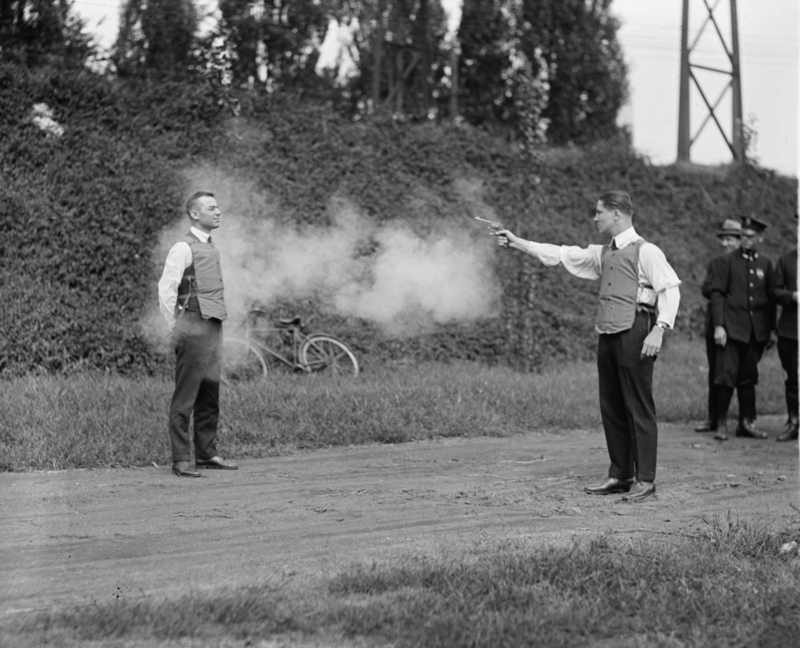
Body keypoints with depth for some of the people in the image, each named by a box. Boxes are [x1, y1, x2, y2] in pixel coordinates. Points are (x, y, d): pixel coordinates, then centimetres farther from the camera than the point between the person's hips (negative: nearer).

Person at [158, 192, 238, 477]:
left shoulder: (211, 248, 18)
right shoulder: (184, 248, -9)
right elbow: (166, 289, -14)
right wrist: (174, 328, -12)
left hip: (213, 328, 8)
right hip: (194, 329, -8)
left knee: (210, 395, 12)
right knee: (186, 396, -5)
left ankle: (207, 453, 20)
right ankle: (180, 460, -4)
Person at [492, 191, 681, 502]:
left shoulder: (645, 252, -4)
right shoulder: (602, 254, 19)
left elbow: (670, 289, -9)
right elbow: (559, 254, 21)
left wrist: (658, 330, -19)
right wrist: (515, 242, 18)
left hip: (634, 332, -8)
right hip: (607, 333, 8)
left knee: (638, 406, -5)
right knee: (611, 406, 10)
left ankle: (645, 479, -2)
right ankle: (620, 475, 17)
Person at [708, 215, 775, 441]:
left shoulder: (766, 264, 11)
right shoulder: (729, 261, 1)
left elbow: (771, 297, 14)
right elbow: (717, 293, -3)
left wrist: (772, 329, 10)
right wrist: (718, 326, -11)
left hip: (757, 331, 3)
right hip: (733, 327, -3)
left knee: (749, 378, 7)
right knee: (726, 376, -7)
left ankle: (747, 423, 14)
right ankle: (721, 424, -1)